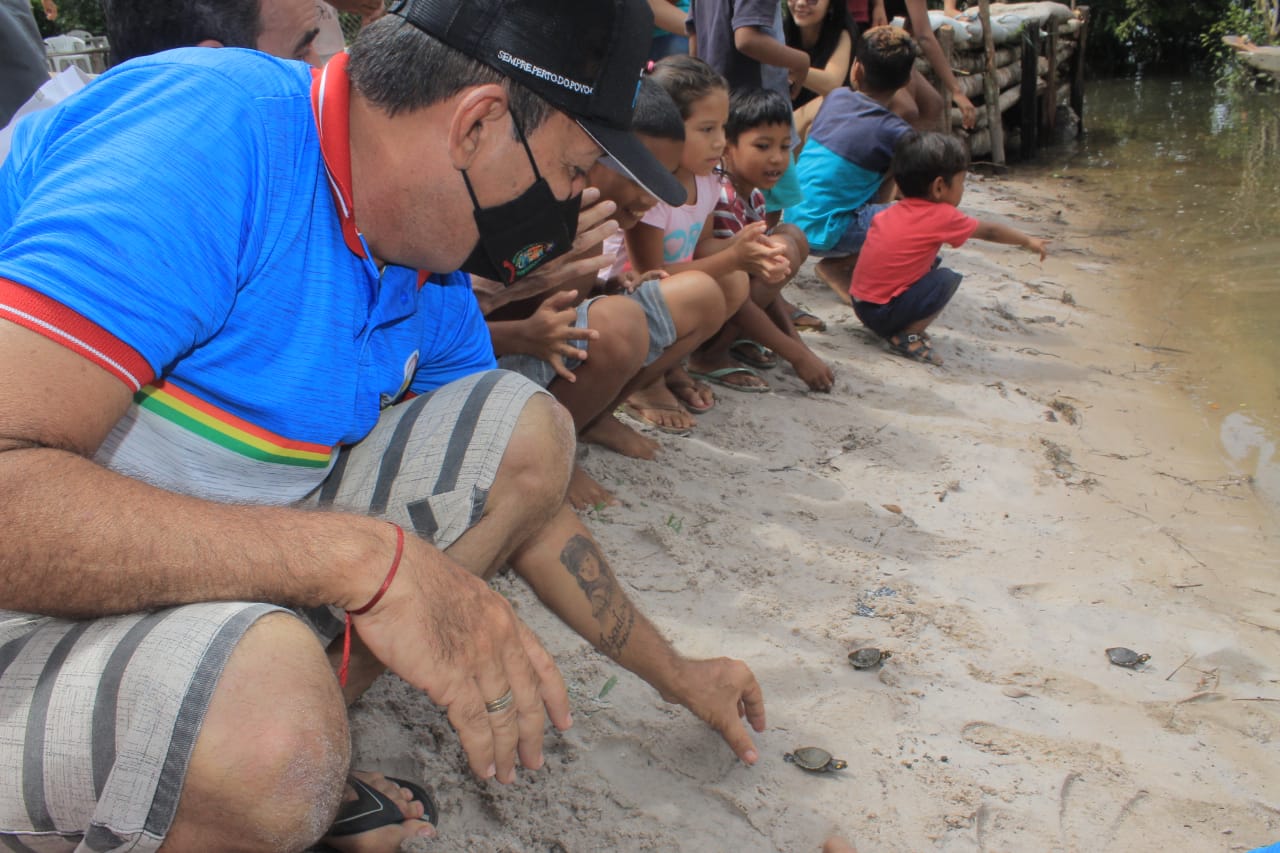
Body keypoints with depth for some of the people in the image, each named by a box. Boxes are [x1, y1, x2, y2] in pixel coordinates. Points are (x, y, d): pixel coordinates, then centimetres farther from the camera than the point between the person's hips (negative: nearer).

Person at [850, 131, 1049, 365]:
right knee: (947, 279, -9)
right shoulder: (942, 217, -10)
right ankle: (905, 337, -5)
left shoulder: (894, 211, 6)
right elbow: (990, 232, 4)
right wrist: (1028, 241, 20)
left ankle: (902, 328, 12)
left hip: (860, 302, 8)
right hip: (882, 312, -8)